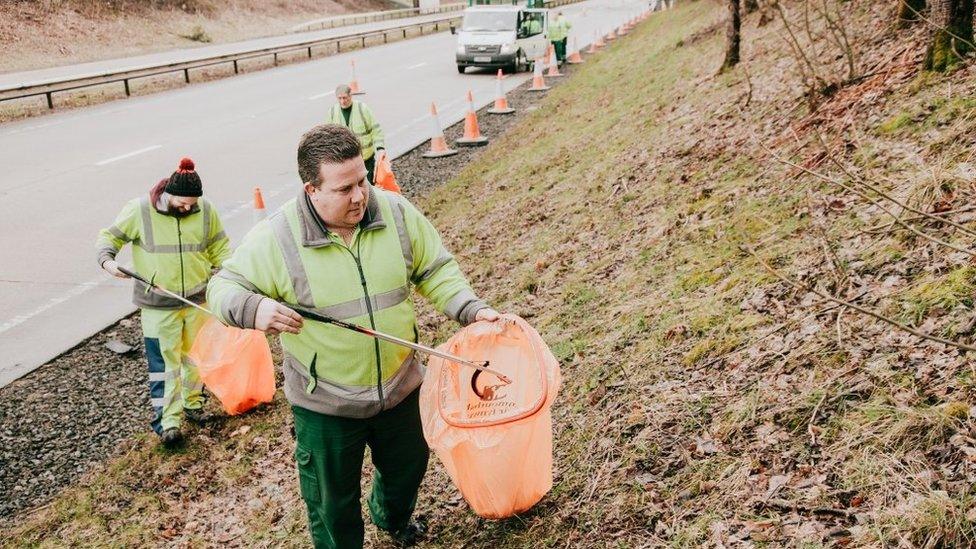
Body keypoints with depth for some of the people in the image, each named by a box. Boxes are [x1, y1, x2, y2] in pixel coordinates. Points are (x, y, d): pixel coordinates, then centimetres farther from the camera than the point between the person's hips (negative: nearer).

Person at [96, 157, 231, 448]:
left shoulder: (205, 210, -5)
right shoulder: (139, 210, -13)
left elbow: (219, 248, 8)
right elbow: (110, 237, -2)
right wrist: (107, 259, -21)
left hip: (197, 300, 3)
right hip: (158, 304, -3)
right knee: (164, 361, 0)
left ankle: (193, 403, 37)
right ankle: (167, 419, 10)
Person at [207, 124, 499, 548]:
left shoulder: (397, 213, -11)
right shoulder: (275, 238, -20)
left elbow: (435, 270, 1)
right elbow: (224, 286, -9)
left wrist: (471, 310, -13)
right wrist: (254, 308, -31)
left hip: (400, 386, 4)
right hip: (325, 404, -3)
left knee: (408, 467, 29)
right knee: (331, 502, 15)